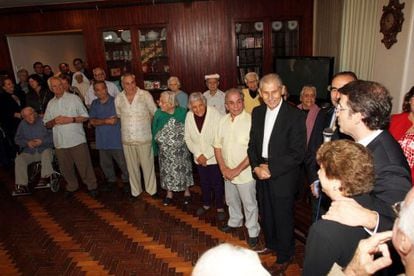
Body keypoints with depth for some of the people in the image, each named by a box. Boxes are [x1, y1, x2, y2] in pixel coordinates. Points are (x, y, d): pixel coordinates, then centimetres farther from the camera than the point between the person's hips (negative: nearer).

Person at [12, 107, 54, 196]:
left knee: (46, 153, -36)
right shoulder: (22, 124, 6)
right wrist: (27, 142, -10)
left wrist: (42, 141, -21)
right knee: (19, 159, -21)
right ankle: (22, 186, -21)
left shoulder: (43, 121, -8)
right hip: (29, 152, 4)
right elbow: (17, 139, 9)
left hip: (45, 149, -4)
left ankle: (45, 178, -32)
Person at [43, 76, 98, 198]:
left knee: (84, 165, 0)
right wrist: (54, 121, -8)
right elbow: (46, 124, 14)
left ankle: (92, 186, 16)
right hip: (60, 142, 4)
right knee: (65, 168, 13)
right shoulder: (50, 104, 12)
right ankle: (71, 187, 32)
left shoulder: (74, 98, 1)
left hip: (77, 140, -4)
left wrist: (70, 119, -15)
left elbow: (85, 117, -2)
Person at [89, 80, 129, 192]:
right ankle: (111, 180, 35)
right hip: (102, 140, 5)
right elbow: (92, 121, -1)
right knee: (105, 163, 16)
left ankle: (126, 181, 21)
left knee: (122, 162, 2)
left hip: (116, 138, -4)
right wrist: (105, 121, -16)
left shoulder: (115, 101, -7)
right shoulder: (94, 104, 7)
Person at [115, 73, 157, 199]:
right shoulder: (118, 99, 1)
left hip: (144, 138, -3)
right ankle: (135, 190, 31)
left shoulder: (145, 95, -9)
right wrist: (128, 124, 11)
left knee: (148, 165, 7)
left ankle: (151, 189, 25)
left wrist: (144, 122, 8)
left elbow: (155, 113, 0)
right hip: (127, 139, 3)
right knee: (132, 166, 15)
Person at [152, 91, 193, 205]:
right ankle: (169, 193, 36)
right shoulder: (158, 113, -11)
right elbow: (154, 132, -3)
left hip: (180, 150, -1)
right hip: (165, 151, 2)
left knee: (183, 169, 12)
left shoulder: (182, 112, -15)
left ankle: (187, 191, 35)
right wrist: (155, 149, -3)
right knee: (167, 170, 15)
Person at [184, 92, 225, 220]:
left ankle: (220, 207, 27)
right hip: (199, 158, 4)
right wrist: (198, 154, -8)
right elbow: (188, 138, 2)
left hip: (214, 157, -4)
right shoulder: (189, 116, -5)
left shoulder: (215, 114, -19)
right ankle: (206, 204, 40)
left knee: (217, 183, 6)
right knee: (204, 182, 19)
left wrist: (206, 155, -16)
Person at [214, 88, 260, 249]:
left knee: (249, 204, 11)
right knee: (232, 201, 25)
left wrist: (237, 170, -18)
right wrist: (223, 168, -6)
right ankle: (234, 222, 49)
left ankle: (253, 232, 32)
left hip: (245, 172, -6)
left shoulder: (251, 121, -20)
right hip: (227, 172, 6)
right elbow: (217, 145, 4)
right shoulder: (223, 121, -1)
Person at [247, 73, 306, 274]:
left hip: (283, 176, -5)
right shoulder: (257, 113, 2)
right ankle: (271, 244, 48)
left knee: (282, 218, 11)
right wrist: (256, 167, -8)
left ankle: (284, 256, 35)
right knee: (265, 214, 21)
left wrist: (271, 169, -18)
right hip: (261, 173, 5)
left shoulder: (295, 115, -16)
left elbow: (297, 153, -18)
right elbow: (252, 143, 7)